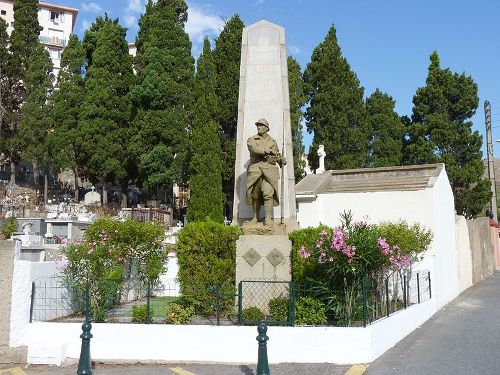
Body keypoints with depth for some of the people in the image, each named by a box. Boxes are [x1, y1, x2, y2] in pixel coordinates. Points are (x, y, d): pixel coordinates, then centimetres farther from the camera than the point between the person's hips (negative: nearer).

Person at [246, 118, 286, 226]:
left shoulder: (272, 141, 19)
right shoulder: (251, 140, 11)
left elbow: (277, 156, 23)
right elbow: (254, 148, -10)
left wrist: (282, 160, 1)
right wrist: (269, 151, -8)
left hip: (269, 169, 0)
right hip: (255, 168, 0)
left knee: (268, 193, -14)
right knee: (255, 194, 2)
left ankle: (268, 218, -12)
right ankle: (255, 217, 14)